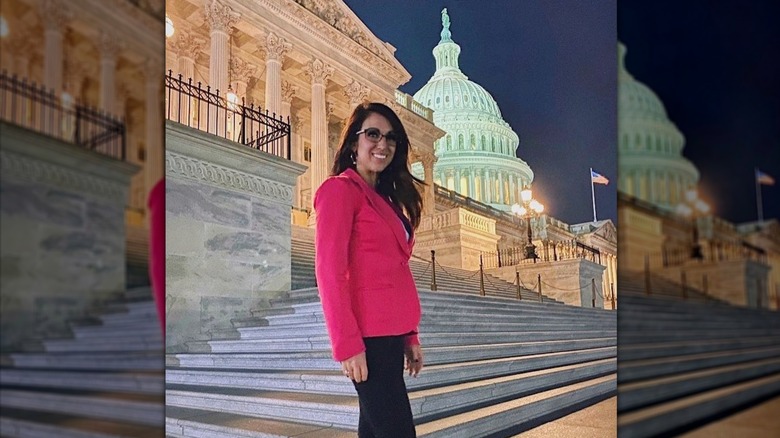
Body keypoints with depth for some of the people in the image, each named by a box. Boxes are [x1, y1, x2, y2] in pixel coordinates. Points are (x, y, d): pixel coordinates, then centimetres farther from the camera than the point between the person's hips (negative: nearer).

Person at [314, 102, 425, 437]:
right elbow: (329, 270, -13)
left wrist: (409, 336, 13)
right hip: (368, 336, -9)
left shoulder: (386, 199, 20)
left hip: (390, 334, 9)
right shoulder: (340, 188, -5)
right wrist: (347, 343, -19)